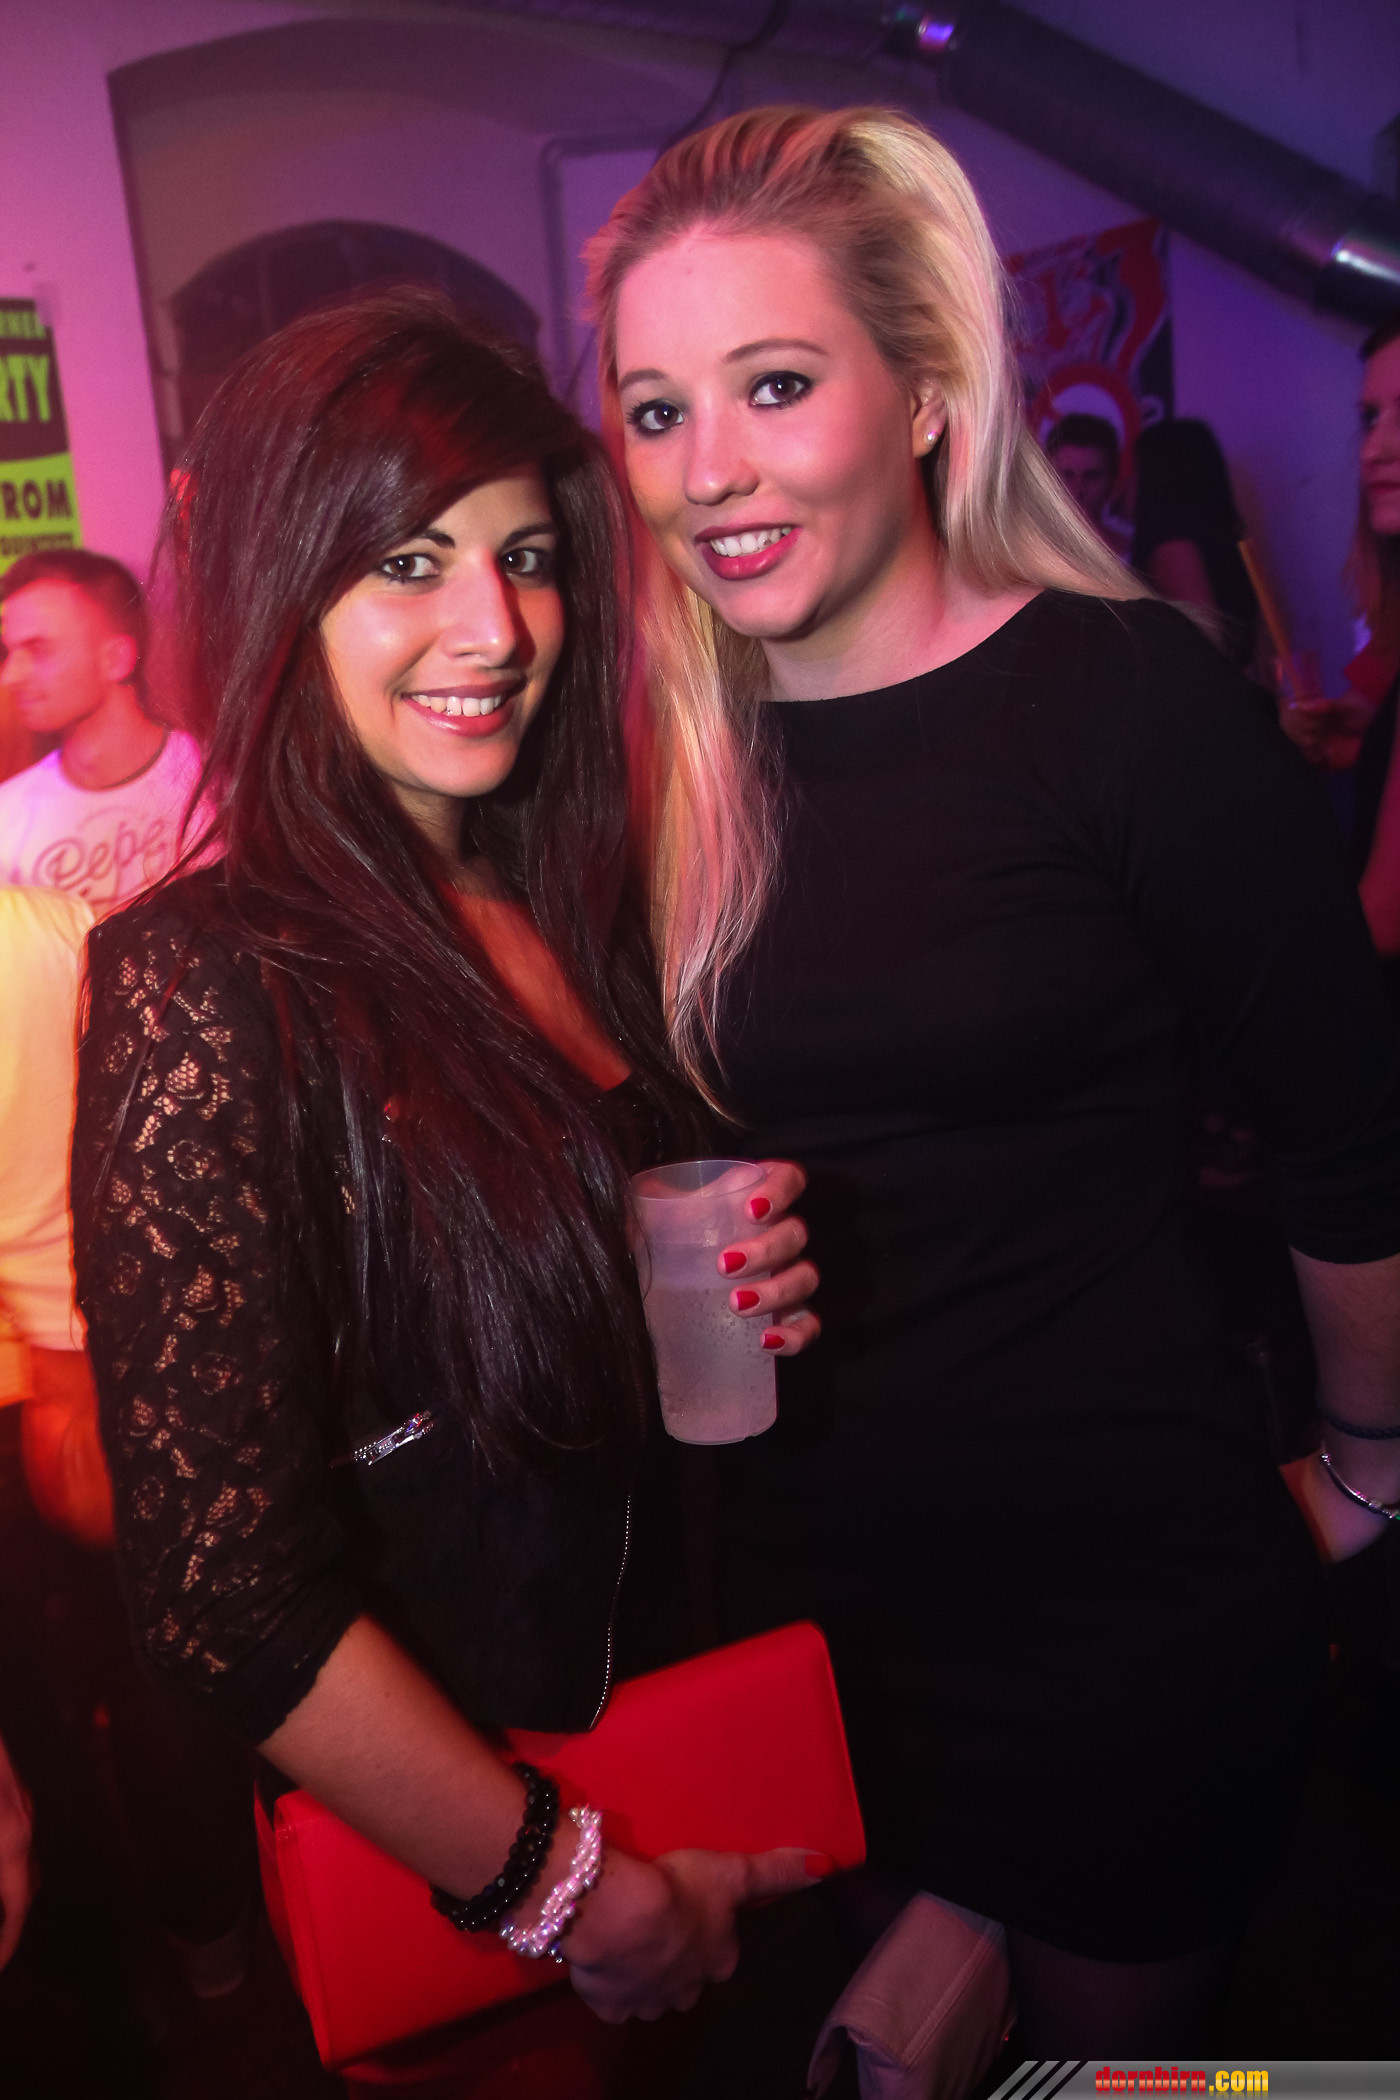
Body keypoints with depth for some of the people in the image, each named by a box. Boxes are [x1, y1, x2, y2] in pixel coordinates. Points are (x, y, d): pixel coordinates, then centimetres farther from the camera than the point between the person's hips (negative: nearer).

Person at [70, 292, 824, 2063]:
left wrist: (745, 1298, -10)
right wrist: (563, 1886, -13)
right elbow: (226, 1596, -22)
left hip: (707, 1693, 6)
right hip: (436, 1869, -6)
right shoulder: (205, 985, -22)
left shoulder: (580, 909, -2)